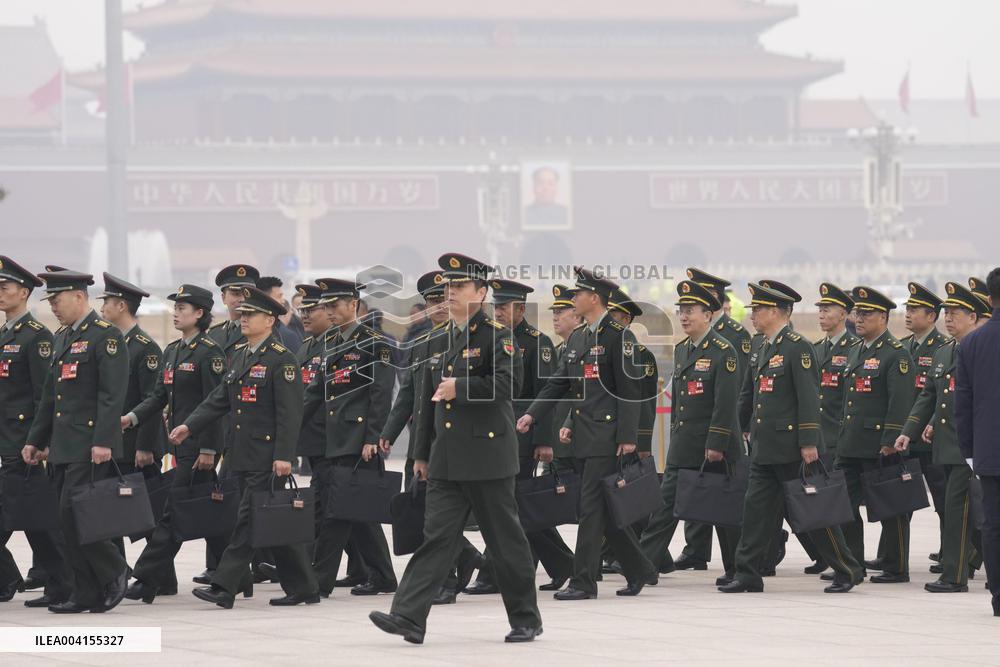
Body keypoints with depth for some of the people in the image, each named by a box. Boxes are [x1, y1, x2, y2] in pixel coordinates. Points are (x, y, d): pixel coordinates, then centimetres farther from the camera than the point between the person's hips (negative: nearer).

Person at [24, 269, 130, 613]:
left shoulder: (106, 336, -9)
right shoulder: (65, 339, 19)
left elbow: (112, 395, -17)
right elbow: (50, 396, 24)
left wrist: (103, 442, -23)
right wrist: (36, 440, 21)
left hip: (91, 446, -9)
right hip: (64, 448, 9)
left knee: (73, 515, -14)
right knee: (69, 521, 6)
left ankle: (114, 571, 1)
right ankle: (86, 593, 10)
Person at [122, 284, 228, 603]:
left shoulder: (209, 352, -11)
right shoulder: (171, 352, 15)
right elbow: (159, 395, 13)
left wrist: (208, 449, -17)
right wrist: (132, 418, -5)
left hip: (200, 444, -9)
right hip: (180, 442, 9)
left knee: (174, 510, -10)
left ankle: (148, 579, -12)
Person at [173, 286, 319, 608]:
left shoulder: (281, 359, -9)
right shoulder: (240, 356, 16)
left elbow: (289, 412, -14)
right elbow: (218, 400, 17)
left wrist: (283, 456, -20)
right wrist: (189, 427, 5)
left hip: (267, 456, -8)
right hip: (244, 455, 8)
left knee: (248, 518, -9)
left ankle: (225, 586, -11)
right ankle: (302, 588, 16)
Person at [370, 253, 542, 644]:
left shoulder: (497, 336, -4)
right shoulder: (440, 344, 17)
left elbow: (505, 383, -18)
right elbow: (427, 402, 20)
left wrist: (460, 388, -18)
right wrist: (421, 453, 19)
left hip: (487, 454, -6)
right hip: (446, 458, 6)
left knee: (505, 539, 2)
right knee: (436, 535, -2)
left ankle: (526, 619, 13)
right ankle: (409, 618, -11)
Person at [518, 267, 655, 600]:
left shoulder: (619, 336, -8)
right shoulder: (579, 339, 17)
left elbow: (629, 389, -12)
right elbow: (560, 382, 19)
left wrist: (627, 436, -16)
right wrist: (532, 414, 6)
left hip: (607, 435, -8)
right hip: (585, 435, 8)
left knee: (592, 505, -9)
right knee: (605, 509, 10)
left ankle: (584, 581, -7)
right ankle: (638, 569, 21)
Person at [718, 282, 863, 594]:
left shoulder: (797, 347, -12)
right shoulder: (766, 347, 15)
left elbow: (809, 397, -17)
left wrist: (809, 443, -21)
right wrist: (754, 434, 20)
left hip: (792, 448, -9)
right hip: (765, 448, 9)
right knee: (756, 508, 5)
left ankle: (848, 571, 7)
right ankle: (747, 575, 7)